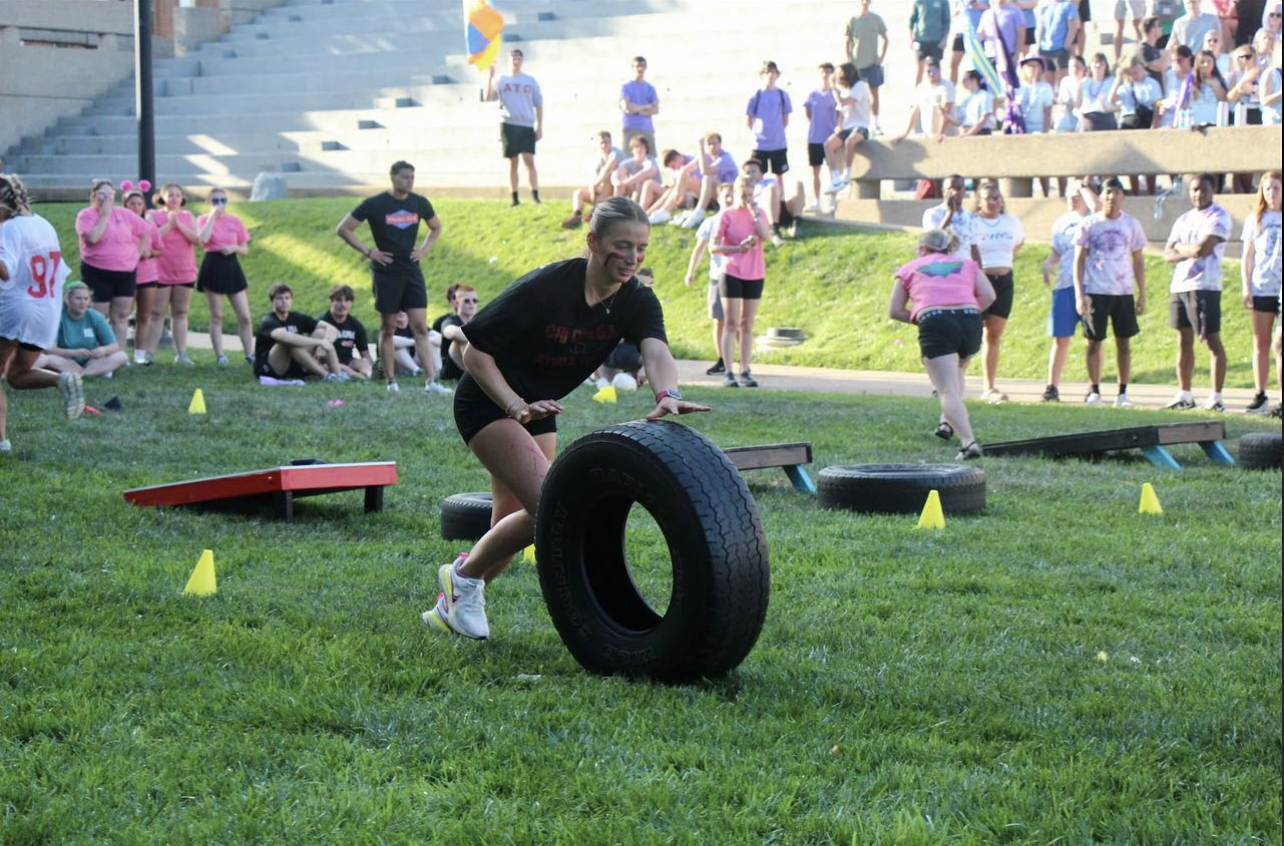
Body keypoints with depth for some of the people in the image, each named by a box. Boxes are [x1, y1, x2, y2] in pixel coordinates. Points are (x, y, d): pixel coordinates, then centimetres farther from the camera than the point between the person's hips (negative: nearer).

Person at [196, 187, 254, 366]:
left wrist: (234, 248, -12)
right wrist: (213, 215, -16)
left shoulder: (235, 220, 6)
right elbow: (203, 240, -21)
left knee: (244, 316, -1)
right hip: (212, 267, -2)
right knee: (216, 316, 2)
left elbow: (245, 250, 10)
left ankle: (249, 354, 6)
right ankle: (220, 356, 5)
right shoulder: (204, 219, 0)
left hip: (232, 267, 2)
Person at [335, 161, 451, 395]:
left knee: (421, 327, -5)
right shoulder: (375, 204, -6)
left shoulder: (420, 203, 5)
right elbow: (343, 229, -2)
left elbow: (436, 227, 24)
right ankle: (390, 381, 13)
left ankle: (431, 380, -10)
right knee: (388, 328, 4)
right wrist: (368, 251, -8)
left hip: (412, 272, 3)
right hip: (386, 273, -3)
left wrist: (425, 248, 7)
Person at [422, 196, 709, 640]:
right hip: (488, 403, -7)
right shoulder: (546, 289, -26)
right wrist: (516, 406, -30)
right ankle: (465, 574, 1)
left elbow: (655, 350, -31)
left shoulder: (636, 301, -11)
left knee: (512, 525, 14)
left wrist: (667, 394, -53)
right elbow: (476, 350, -19)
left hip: (537, 409, 7)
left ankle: (452, 605, 35)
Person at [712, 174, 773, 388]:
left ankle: (745, 372, 10)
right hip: (732, 273, -3)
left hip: (755, 275, 3)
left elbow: (766, 235, -11)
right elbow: (713, 246, -4)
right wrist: (738, 248, -15)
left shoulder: (758, 213, 8)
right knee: (731, 324, -5)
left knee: (747, 325, 6)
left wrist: (754, 211, -11)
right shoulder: (727, 215, -2)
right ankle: (729, 373, -6)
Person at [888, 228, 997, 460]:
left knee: (948, 391, -11)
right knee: (957, 371, 33)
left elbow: (894, 311, 16)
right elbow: (989, 295, 11)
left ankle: (968, 442, -28)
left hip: (935, 324, -3)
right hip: (970, 323, 3)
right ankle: (948, 422, 24)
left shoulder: (910, 269, 22)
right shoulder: (967, 264, 26)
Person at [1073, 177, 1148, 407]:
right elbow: (1079, 260, 2)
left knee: (1124, 343, 2)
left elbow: (1138, 261, 11)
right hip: (1095, 292, -1)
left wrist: (1142, 294, 4)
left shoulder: (1131, 224, 6)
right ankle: (1094, 391, 10)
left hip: (1124, 292, 2)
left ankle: (1123, 393, 8)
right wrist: (1079, 295, -5)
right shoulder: (1089, 224, 1)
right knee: (1094, 342, 0)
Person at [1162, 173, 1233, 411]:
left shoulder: (1219, 217, -5)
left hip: (1204, 287, -7)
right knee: (1184, 342, 11)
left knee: (1212, 341, -6)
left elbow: (1203, 248, -17)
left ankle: (1216, 398, -5)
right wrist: (1191, 251, -8)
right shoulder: (1183, 220, 17)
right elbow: (1168, 255, 9)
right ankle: (1184, 395, 18)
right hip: (1178, 286, 7)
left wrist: (1180, 248, 0)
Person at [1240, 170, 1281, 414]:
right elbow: (1247, 257, 11)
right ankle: (1260, 396, 6)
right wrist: (1246, 287, 2)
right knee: (1261, 343, 3)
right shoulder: (1255, 219, 11)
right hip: (1261, 289, 2)